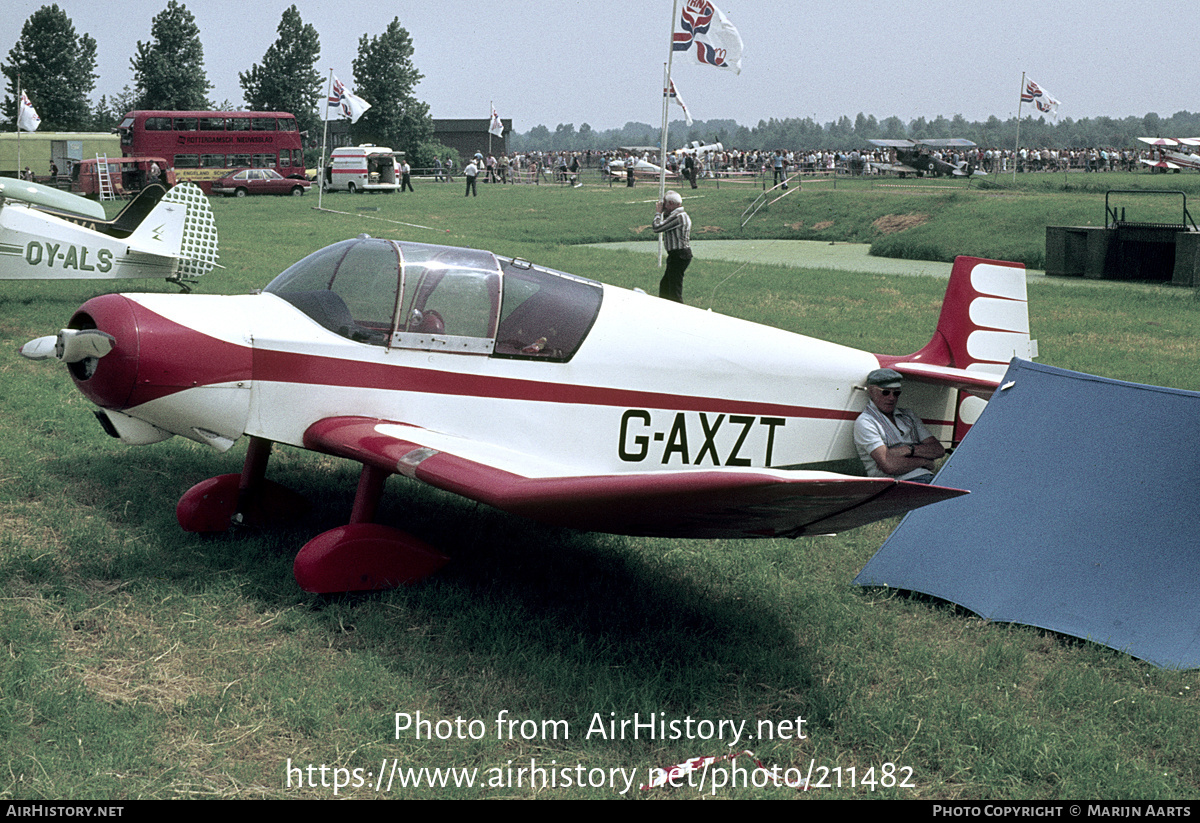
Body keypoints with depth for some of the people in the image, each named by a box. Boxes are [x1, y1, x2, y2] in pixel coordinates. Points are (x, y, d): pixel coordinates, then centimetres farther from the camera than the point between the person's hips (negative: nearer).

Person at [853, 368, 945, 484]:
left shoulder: (908, 416, 25)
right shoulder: (865, 422, 1)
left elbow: (939, 450, 16)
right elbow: (888, 466, -12)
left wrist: (909, 450, -3)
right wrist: (923, 461, 1)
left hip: (929, 479, 7)